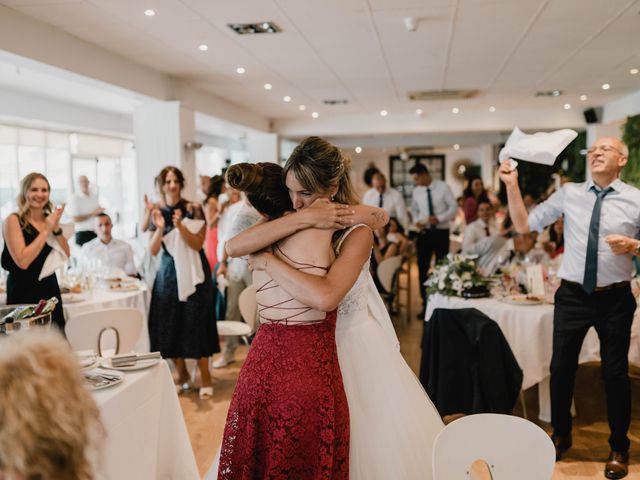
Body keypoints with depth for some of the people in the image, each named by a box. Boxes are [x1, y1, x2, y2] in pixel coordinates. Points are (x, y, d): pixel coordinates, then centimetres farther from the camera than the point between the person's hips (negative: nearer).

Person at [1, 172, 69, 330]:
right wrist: (47, 230, -17)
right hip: (24, 294, -6)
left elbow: (66, 255, 4)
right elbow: (23, 261, -21)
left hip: (50, 289, 6)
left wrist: (56, 228, -10)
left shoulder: (49, 218, 7)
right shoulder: (13, 220, -10)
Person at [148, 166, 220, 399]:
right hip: (168, 273, 4)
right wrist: (160, 228, -20)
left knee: (195, 323, -4)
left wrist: (180, 226, -26)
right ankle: (182, 374, 22)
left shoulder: (193, 209, -6)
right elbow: (153, 251, -4)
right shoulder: (158, 213, 3)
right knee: (170, 325, 5)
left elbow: (197, 244, -12)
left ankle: (205, 378, 7)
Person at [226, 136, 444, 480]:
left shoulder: (356, 232, -21)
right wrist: (303, 218, -29)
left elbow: (324, 297, -38)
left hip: (353, 345, -4)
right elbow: (233, 246, -23)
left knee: (368, 443, 7)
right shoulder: (289, 218, -5)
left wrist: (266, 261, -27)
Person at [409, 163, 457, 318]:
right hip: (424, 232, 3)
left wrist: (439, 218, -18)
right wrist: (416, 221, -6)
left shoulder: (443, 187, -7)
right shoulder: (417, 191, 3)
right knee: (422, 268, 3)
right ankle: (425, 303, 14)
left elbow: (454, 207, -5)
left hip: (441, 232, -3)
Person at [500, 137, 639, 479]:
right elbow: (523, 225, 2)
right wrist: (512, 185, -7)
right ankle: (560, 436, 35)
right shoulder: (569, 194, 1)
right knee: (561, 368, 12)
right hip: (572, 295, 2)